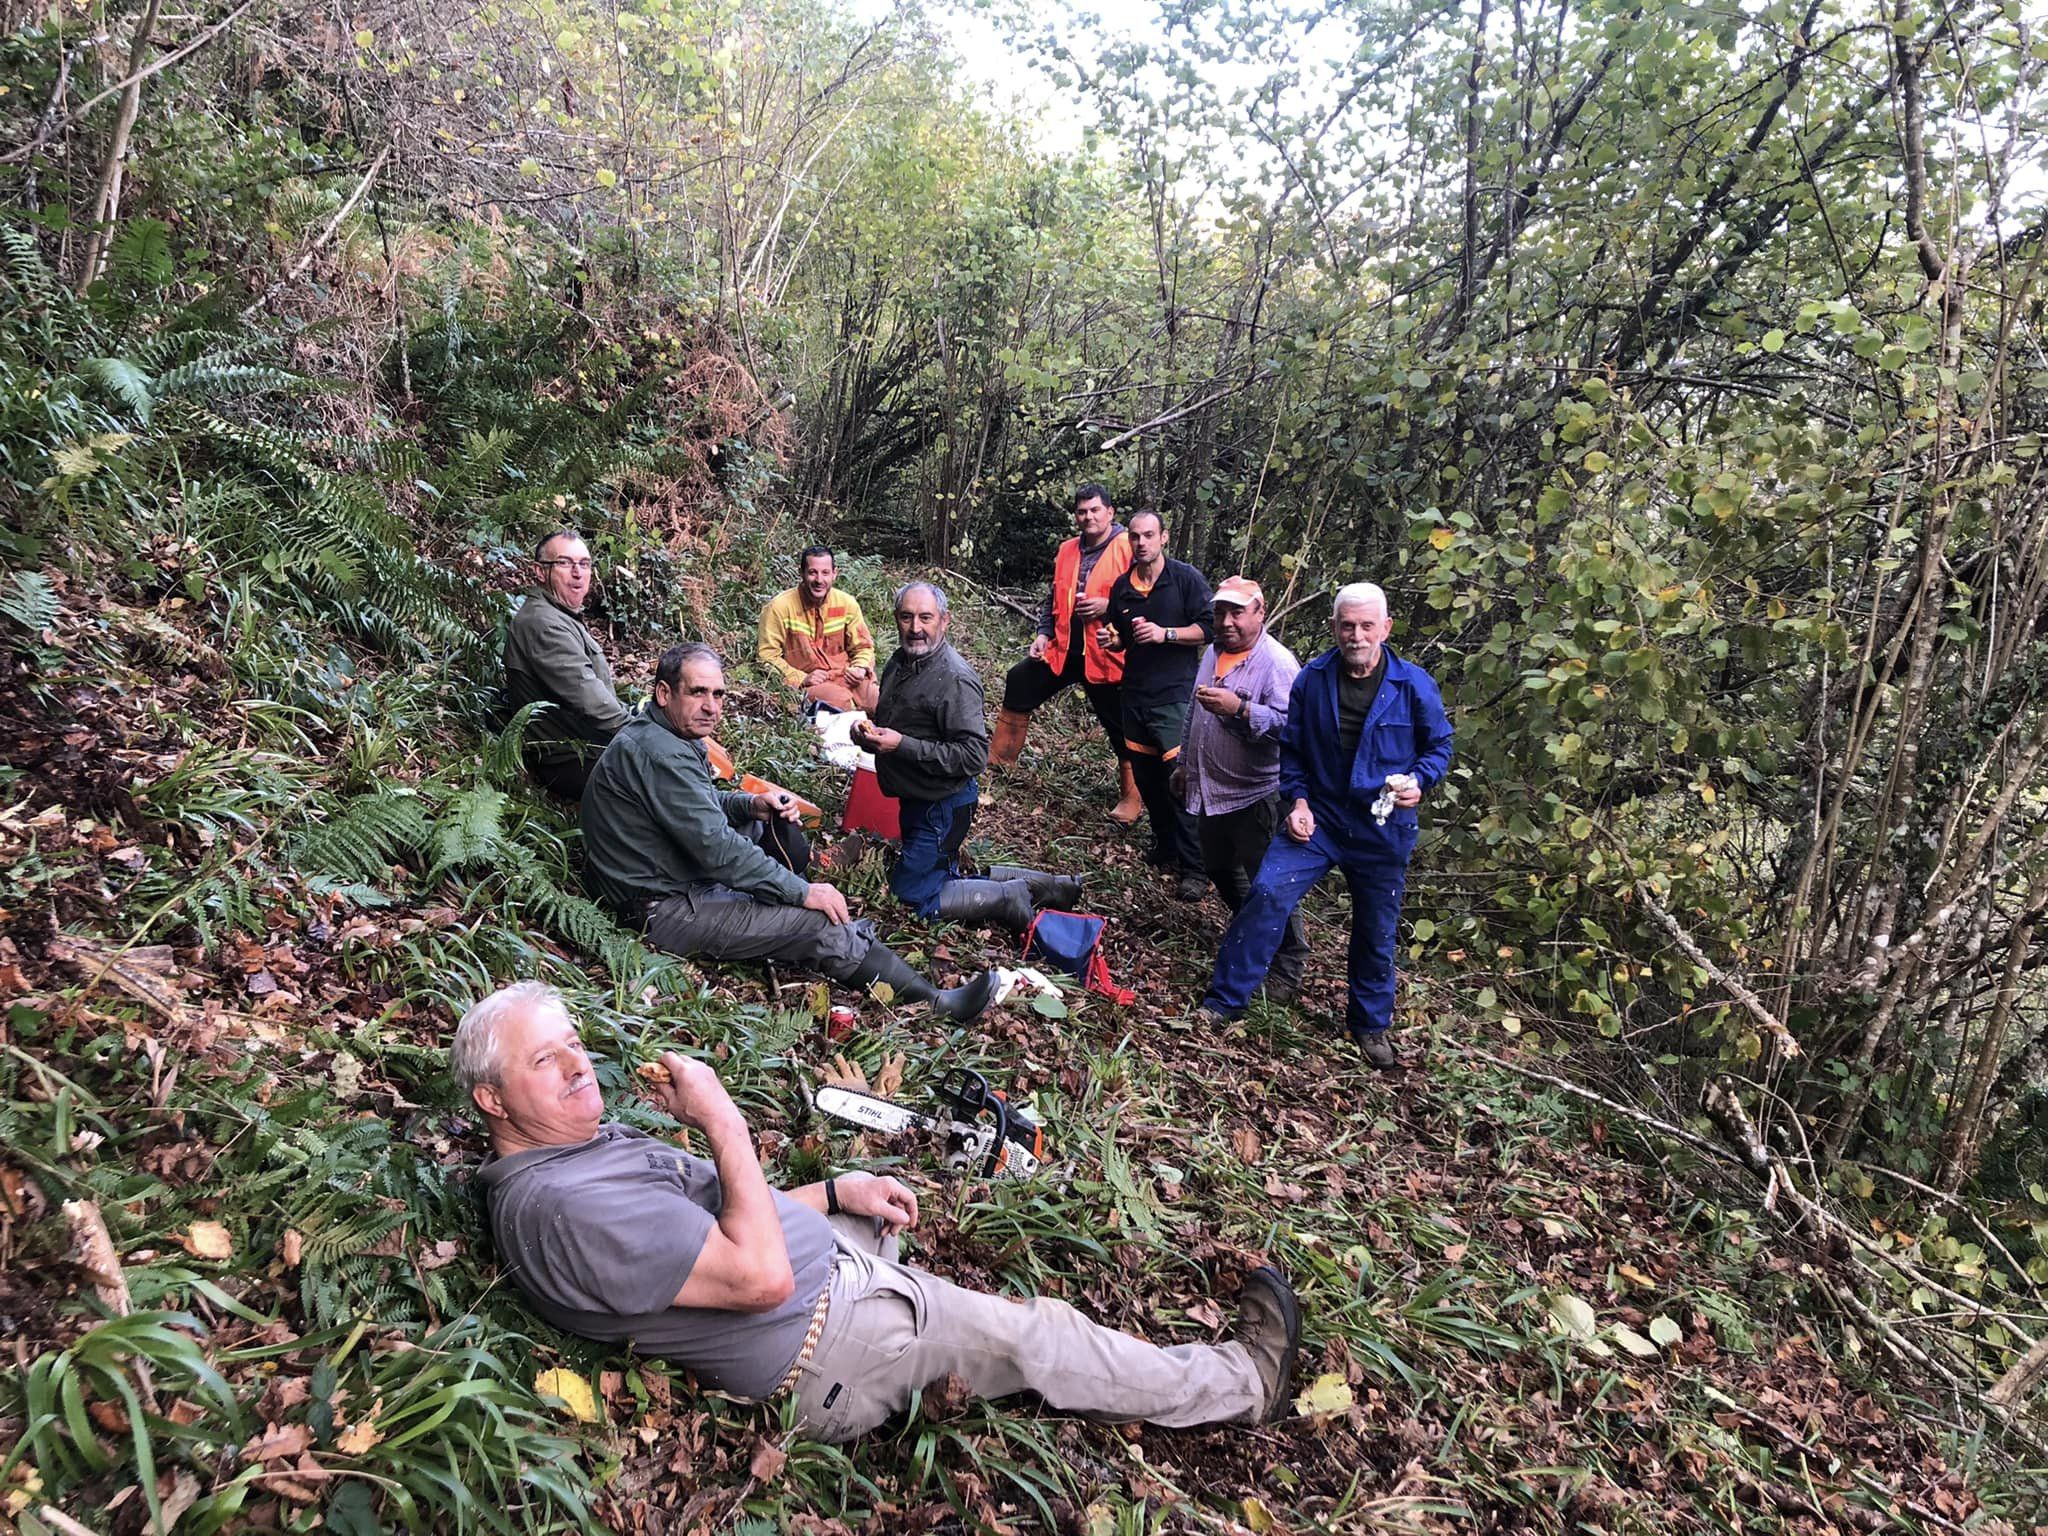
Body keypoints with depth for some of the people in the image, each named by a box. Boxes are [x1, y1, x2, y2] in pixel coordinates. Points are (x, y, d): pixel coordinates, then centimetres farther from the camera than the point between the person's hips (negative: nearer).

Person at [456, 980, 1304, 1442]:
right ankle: (1241, 1384, 18)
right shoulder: (559, 1207, -28)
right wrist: (723, 1124, -28)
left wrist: (835, 1190, 8)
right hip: (822, 1350, -10)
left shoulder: (591, 1139, 6)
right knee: (1034, 1335, -2)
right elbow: (763, 1275, -32)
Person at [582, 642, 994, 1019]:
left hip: (683, 878, 11)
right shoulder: (661, 754, -24)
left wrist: (750, 805, 0)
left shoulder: (667, 738, 8)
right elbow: (716, 846, -26)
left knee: (787, 839, 11)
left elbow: (699, 808, 21)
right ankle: (939, 1004, -12)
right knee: (821, 925, -17)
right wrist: (803, 891, -19)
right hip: (666, 911, -11)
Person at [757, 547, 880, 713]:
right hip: (806, 686, -4)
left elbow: (863, 647, 17)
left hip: (846, 677, 4)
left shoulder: (847, 603, 6)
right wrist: (802, 679, -14)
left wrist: (860, 668, -5)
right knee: (841, 700, -35)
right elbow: (767, 655, -5)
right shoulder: (779, 607, -6)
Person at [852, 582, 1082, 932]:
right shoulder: (900, 661, 4)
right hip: (916, 799, 10)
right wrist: (869, 732, -4)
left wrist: (901, 745, -29)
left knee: (912, 896, -4)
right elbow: (891, 725, 20)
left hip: (942, 805, -9)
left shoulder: (956, 680, -24)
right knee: (939, 875, 21)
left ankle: (1009, 898, 3)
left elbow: (973, 756, -28)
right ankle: (1038, 887, 23)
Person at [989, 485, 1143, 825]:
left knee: (1120, 727, 2)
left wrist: (1108, 606, -22)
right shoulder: (1068, 551, 11)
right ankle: (999, 756, 25)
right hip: (1064, 648, 7)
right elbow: (1054, 598, 19)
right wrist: (1043, 633, 8)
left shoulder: (1129, 549, -11)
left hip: (1107, 654, -7)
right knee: (1019, 683, 9)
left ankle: (1132, 798, 16)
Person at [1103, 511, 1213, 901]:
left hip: (1176, 695, -6)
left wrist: (1166, 634, -18)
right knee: (1146, 777, 12)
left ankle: (1195, 869, -6)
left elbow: (1208, 628, -8)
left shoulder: (1187, 578, -4)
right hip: (1135, 694, 6)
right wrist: (1112, 639, 3)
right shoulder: (1122, 587, 12)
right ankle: (1166, 849, 29)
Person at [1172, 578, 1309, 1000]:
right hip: (1209, 790, 9)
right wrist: (1185, 764, 26)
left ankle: (1287, 968, 11)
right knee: (1219, 871, 22)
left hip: (1255, 796, -9)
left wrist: (1239, 709, -39)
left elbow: (1288, 724, -29)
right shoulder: (1214, 653, 10)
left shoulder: (1278, 662, -17)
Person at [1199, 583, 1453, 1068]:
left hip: (1382, 829, 0)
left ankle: (1370, 1024, 35)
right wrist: (1298, 801, -6)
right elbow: (1291, 749, 6)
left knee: (1376, 931, 12)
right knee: (1268, 893, -17)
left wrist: (1418, 781, -16)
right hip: (1318, 818, 1)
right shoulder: (1312, 680, -5)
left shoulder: (1414, 686, -9)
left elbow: (1439, 747, 3)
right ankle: (1223, 1002, -6)